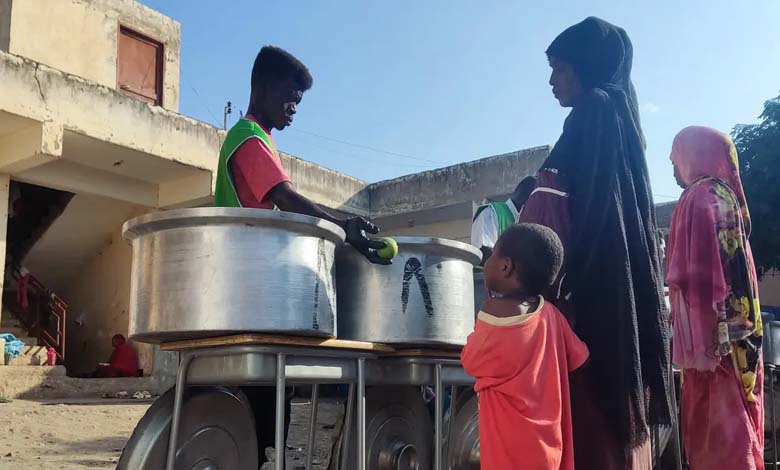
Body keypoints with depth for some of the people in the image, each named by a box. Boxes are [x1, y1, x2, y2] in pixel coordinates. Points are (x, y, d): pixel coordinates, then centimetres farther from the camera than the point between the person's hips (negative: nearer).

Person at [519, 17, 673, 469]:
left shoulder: (595, 109, -6)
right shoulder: (618, 112, 22)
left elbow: (590, 204, -17)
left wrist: (564, 283, -19)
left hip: (594, 282, -10)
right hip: (618, 283, 10)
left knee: (591, 411, -11)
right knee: (614, 409, 10)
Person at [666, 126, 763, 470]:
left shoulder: (702, 197, -12)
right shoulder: (722, 195, 16)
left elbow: (702, 273, -20)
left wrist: (701, 342, -21)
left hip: (715, 335, -9)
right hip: (732, 334, 9)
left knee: (716, 429, -4)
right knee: (727, 427, 13)